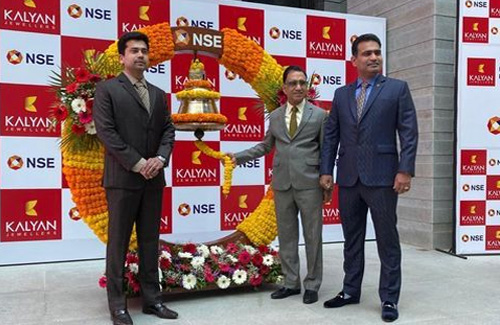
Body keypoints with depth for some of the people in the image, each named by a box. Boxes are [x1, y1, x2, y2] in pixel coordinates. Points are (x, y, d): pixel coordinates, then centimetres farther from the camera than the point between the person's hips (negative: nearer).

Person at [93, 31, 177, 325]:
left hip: (154, 178, 5)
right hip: (122, 178, -5)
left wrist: (160, 159, -9)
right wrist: (138, 163, -15)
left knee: (150, 241, 10)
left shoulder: (158, 94, 15)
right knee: (118, 242, 2)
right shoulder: (107, 89, -1)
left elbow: (168, 130, 10)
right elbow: (106, 132, -10)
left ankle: (152, 299, 19)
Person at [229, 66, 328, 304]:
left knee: (313, 236, 4)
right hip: (282, 184, 3)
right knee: (286, 236, 10)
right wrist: (239, 156, 8)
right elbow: (266, 146, 18)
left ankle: (312, 285, 18)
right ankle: (291, 283, 23)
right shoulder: (274, 117, 11)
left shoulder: (319, 115, 2)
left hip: (309, 184, -3)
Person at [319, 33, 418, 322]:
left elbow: (409, 133, -4)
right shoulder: (341, 94, 13)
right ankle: (351, 291, 26)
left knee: (387, 240, 3)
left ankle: (389, 299, 15)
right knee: (352, 238, 13)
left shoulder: (397, 88, 3)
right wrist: (326, 171, 4)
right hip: (348, 177, 4)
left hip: (381, 176, -4)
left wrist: (405, 170, -13)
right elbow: (331, 135, 11)